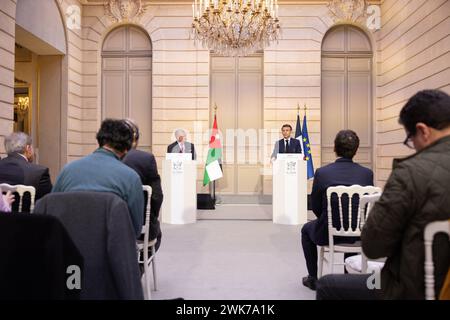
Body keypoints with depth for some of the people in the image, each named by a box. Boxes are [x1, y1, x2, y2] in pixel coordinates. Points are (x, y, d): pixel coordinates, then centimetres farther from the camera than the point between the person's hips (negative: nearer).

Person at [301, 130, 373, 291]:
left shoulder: (322, 172, -15)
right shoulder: (367, 173, -9)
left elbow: (315, 207, -5)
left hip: (328, 233, -3)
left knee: (307, 229, 30)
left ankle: (313, 278, 32)